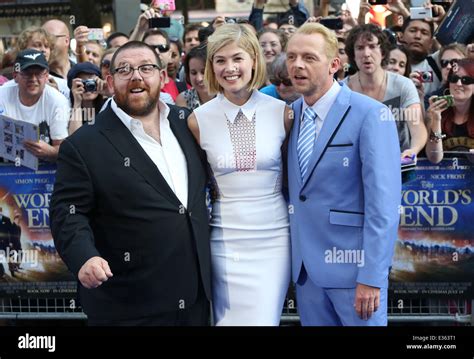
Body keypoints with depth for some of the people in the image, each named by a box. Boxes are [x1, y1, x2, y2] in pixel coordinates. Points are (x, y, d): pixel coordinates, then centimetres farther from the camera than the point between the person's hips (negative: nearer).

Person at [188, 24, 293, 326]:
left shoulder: (282, 112, -2)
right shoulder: (199, 119, -3)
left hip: (274, 236, 0)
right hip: (226, 239, 0)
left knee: (265, 320, 1)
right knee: (229, 320, 5)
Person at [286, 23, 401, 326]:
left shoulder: (371, 115, -12)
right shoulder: (290, 114, 7)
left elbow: (384, 201, -16)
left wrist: (372, 277, -19)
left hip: (353, 264, -6)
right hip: (305, 266, 6)